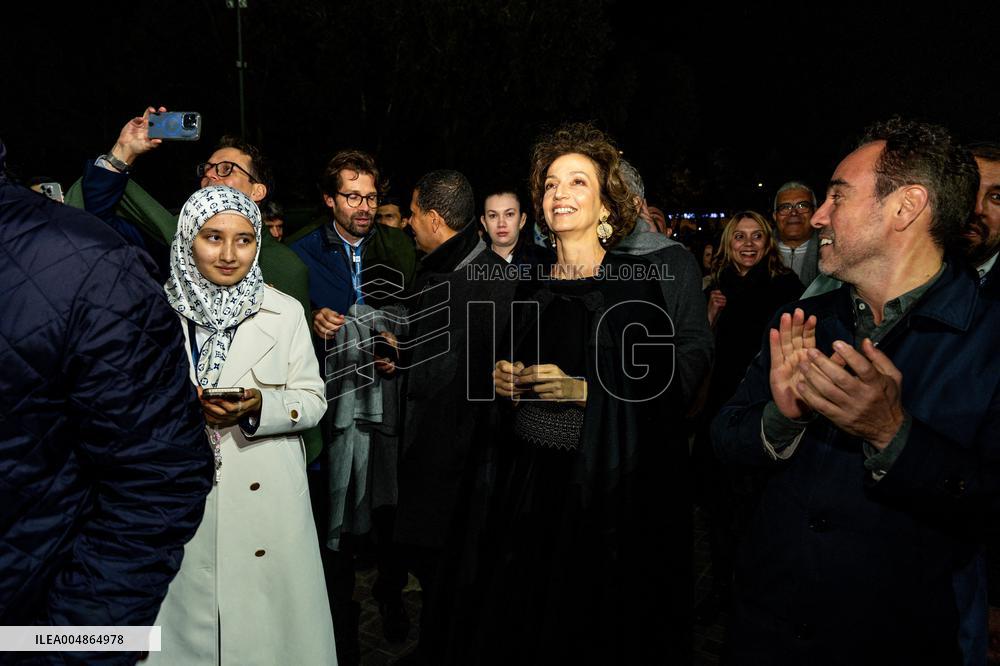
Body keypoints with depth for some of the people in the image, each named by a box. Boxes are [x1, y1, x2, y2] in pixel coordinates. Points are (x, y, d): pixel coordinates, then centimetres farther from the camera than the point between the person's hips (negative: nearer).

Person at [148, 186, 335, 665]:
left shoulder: (284, 312, 0)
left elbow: (312, 400, 1)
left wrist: (260, 406, -18)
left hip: (266, 497, 0)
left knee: (265, 618, 5)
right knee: (187, 617, 8)